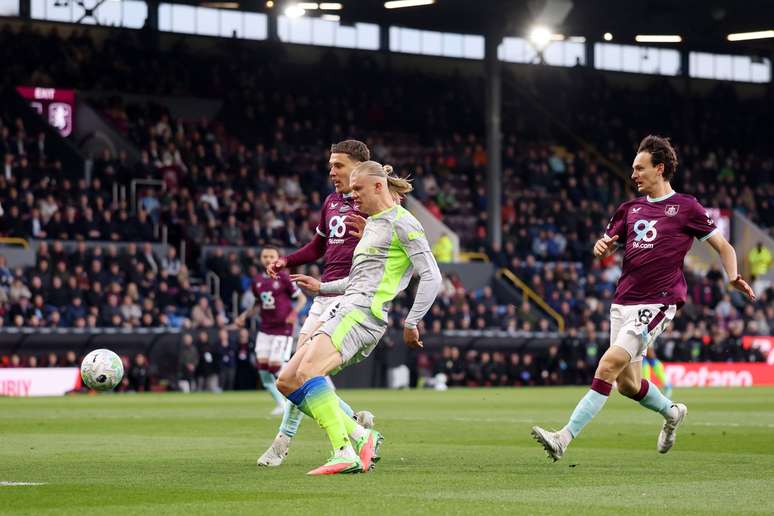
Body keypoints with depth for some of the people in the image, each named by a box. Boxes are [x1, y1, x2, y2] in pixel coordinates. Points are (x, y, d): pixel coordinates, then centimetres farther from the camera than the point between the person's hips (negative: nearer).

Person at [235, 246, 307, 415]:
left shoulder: (284, 278, -7)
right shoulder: (257, 281, 9)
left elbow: (302, 298, -3)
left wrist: (294, 312, -20)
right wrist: (244, 316, 12)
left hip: (282, 330, -6)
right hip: (265, 329, 6)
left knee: (275, 366, -13)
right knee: (262, 366, -4)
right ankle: (281, 404, 7)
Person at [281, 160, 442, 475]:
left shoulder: (402, 223, -3)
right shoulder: (372, 224, 26)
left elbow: (431, 277, -9)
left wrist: (411, 323, -12)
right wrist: (322, 288, 28)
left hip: (365, 311, -10)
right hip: (346, 312, 10)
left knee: (308, 371, -31)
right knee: (286, 381, 1)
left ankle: (345, 454, -37)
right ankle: (362, 437, -2)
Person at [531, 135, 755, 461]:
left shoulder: (686, 208, 1)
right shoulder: (630, 209, 17)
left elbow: (723, 247, 5)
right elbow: (604, 249, 22)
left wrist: (733, 278, -14)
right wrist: (602, 247, -3)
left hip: (657, 303, -7)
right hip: (623, 302, 7)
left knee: (609, 364, -20)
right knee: (627, 384, 10)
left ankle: (565, 437, -25)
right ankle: (671, 412, 40)